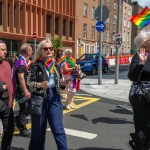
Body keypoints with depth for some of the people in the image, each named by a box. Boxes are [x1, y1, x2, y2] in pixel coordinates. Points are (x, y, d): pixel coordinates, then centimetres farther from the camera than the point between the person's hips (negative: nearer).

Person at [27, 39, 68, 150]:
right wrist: (40, 84, -29)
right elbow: (29, 83, -11)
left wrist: (63, 83, -8)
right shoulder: (36, 65, -5)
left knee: (58, 129, 0)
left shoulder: (55, 64, 8)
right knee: (38, 129, 10)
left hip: (54, 98, 3)